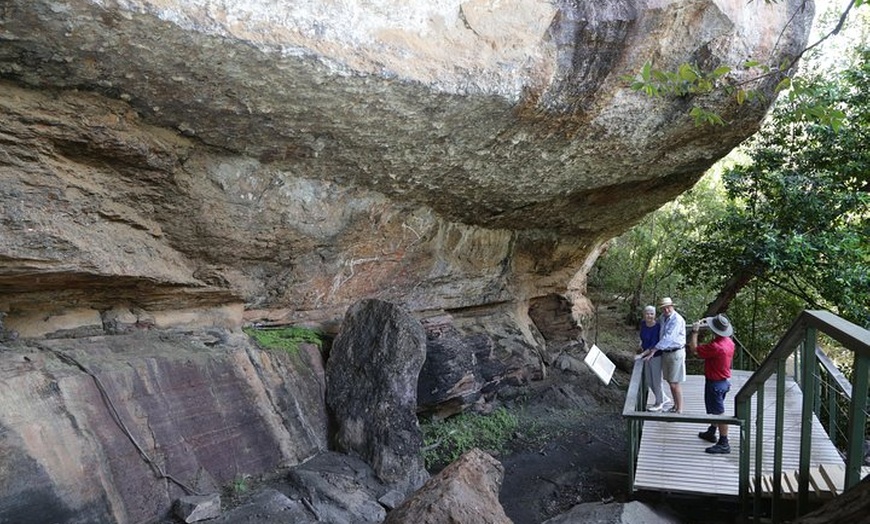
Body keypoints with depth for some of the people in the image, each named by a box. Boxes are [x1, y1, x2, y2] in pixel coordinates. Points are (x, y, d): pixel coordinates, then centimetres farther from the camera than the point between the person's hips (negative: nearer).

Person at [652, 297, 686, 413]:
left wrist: (654, 350, -24)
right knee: (670, 381, 16)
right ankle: (675, 406, 30)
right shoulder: (662, 317, 5)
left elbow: (667, 338, -25)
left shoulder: (677, 320, -20)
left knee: (674, 384, -3)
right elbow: (656, 328, 23)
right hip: (665, 352, 8)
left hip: (676, 353, -8)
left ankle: (679, 410, 10)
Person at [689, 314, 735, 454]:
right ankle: (711, 433, 41)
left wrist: (695, 332, -9)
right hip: (725, 380, 10)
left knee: (719, 413, -2)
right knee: (715, 409, 24)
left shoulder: (715, 346, -30)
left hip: (715, 383, -10)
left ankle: (724, 444, 5)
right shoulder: (729, 342, -2)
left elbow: (694, 349, -21)